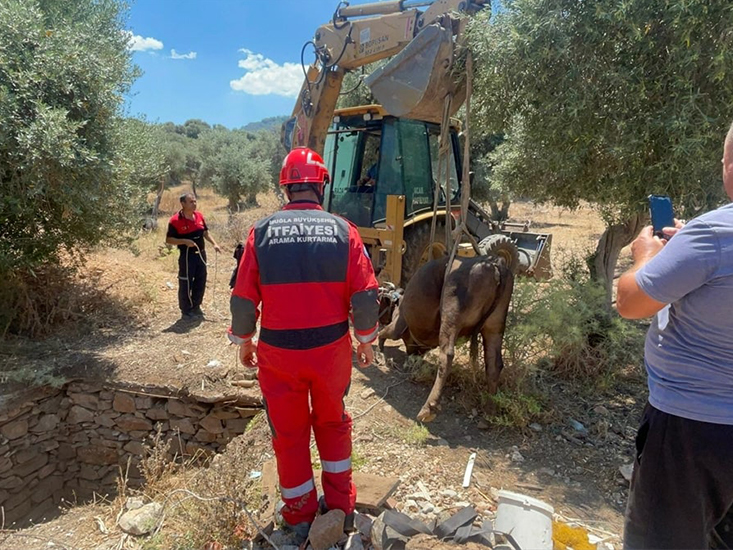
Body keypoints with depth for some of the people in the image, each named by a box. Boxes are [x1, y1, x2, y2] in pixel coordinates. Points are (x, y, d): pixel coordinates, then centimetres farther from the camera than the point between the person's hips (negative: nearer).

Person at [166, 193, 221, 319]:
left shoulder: (199, 215, 3)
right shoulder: (175, 220, -14)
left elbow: (205, 232, 14)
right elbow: (168, 239, -10)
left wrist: (214, 244, 0)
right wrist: (184, 241, -23)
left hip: (201, 254, 6)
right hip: (187, 256, -6)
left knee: (201, 282, 14)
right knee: (186, 284, 1)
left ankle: (196, 307, 30)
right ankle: (186, 311, 16)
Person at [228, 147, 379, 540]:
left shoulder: (262, 231, -8)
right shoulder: (343, 230, -8)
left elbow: (243, 298, -6)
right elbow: (365, 295, -8)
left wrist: (243, 341, 10)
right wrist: (366, 339, 7)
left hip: (278, 352, 0)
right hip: (332, 348, 1)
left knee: (289, 432, 17)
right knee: (333, 422, 23)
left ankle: (299, 517, 34)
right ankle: (340, 505, 36)